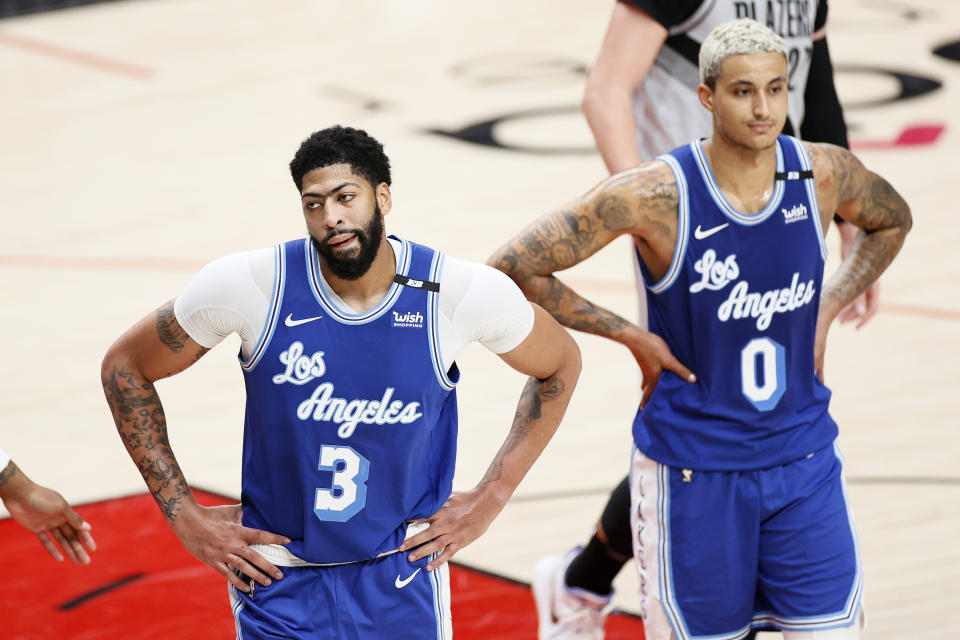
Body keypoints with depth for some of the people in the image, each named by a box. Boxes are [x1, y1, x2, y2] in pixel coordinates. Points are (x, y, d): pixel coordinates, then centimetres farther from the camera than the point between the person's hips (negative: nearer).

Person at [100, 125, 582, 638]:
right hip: (278, 577, -1)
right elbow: (124, 365, -2)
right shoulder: (251, 285, -16)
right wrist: (186, 517, -5)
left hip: (403, 574, 1)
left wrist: (489, 500, 2)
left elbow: (560, 364, 7)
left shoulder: (461, 292, -13)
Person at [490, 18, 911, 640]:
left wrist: (826, 312, 5)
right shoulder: (656, 193, -19)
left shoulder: (824, 174, -7)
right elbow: (512, 267, -15)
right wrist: (631, 336, -12)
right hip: (693, 466, -3)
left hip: (804, 456, 3)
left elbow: (892, 220, 18)